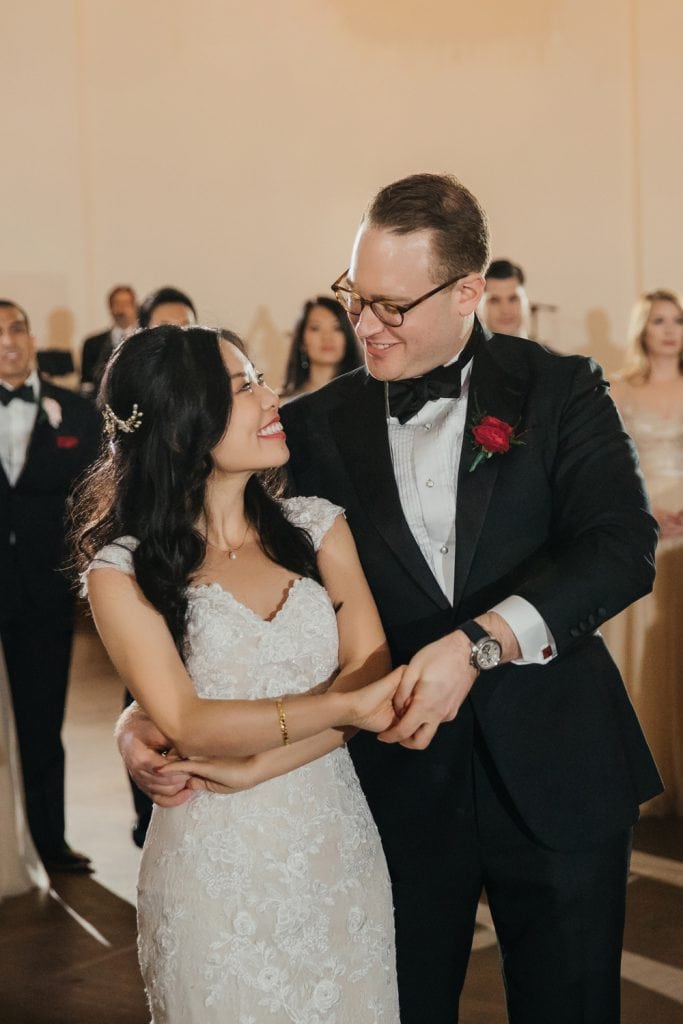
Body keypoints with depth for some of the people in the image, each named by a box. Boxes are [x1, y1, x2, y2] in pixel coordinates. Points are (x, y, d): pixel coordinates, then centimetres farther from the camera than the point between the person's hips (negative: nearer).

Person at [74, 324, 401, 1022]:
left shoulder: (316, 526, 3)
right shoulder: (123, 571, -7)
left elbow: (370, 675, -5)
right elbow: (188, 725, -16)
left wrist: (253, 768, -17)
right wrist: (348, 707, -25)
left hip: (339, 851, 3)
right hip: (215, 867, -3)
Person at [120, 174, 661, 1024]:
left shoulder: (560, 391, -4)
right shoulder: (320, 425, 1)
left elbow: (622, 545, -15)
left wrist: (480, 642, -28)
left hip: (555, 771, -1)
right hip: (400, 785, 1)